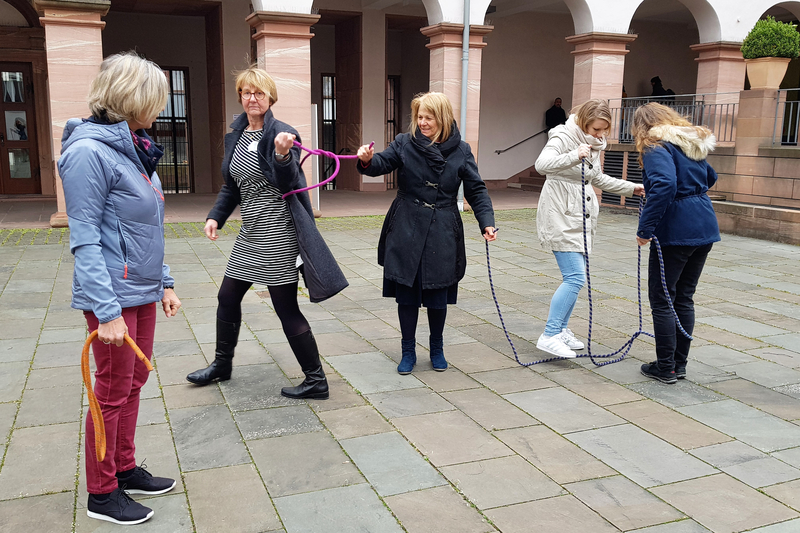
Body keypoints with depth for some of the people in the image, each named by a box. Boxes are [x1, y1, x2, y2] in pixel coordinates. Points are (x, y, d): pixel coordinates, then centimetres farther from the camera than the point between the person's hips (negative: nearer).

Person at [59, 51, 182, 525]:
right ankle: (101, 493, 21)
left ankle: (126, 469, 34)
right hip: (114, 296, -8)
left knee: (134, 383, 17)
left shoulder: (133, 148, 11)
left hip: (143, 291, 8)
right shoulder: (89, 151, -16)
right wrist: (106, 310, -22)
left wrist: (164, 282, 15)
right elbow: (84, 240, -19)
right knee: (113, 392, 4)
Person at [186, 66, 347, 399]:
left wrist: (283, 155, -35)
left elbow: (287, 184, -18)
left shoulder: (281, 133, -10)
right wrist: (216, 217, 8)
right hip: (250, 233, 8)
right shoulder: (235, 137, 12)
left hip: (278, 232, -8)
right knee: (228, 297, 17)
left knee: (287, 309, -3)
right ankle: (222, 364, 38)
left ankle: (316, 381, 9)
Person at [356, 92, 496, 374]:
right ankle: (408, 351, 24)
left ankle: (437, 348, 31)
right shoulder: (405, 143, 0)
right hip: (406, 231, 0)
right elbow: (383, 163, -13)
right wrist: (367, 161, -36)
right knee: (406, 294, 6)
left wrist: (486, 222, -8)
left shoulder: (460, 150, 1)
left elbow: (476, 190, 3)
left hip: (442, 234, 0)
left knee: (438, 296, 7)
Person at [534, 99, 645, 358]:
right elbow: (542, 164, -31)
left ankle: (561, 329, 23)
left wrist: (631, 188, 27)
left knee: (575, 277, 11)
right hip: (561, 218, -9)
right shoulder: (564, 137, -13)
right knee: (575, 277, -17)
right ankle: (549, 335, -16)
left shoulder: (594, 145, 14)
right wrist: (574, 156, -43)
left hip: (582, 218, 9)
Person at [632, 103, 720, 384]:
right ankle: (680, 364, 22)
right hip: (705, 229, 8)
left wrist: (645, 228, -25)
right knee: (684, 298, 15)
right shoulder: (692, 144, 17)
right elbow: (710, 177, 34)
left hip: (675, 232, -8)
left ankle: (665, 368, 9)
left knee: (662, 300, 3)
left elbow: (664, 184, -28)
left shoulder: (656, 146, -10)